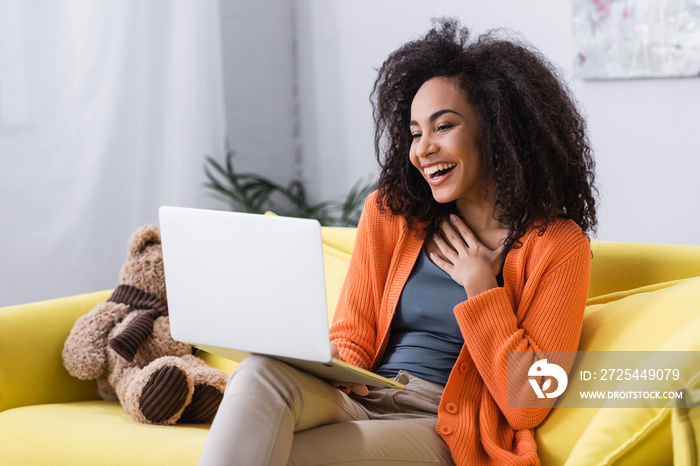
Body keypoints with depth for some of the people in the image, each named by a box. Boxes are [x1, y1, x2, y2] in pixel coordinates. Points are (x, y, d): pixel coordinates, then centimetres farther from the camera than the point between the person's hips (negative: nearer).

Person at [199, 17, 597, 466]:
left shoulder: (558, 245, -2)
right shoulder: (389, 212, 12)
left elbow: (528, 407, -7)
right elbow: (352, 336, 13)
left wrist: (479, 286, -8)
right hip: (357, 400, 5)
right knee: (264, 371, -32)